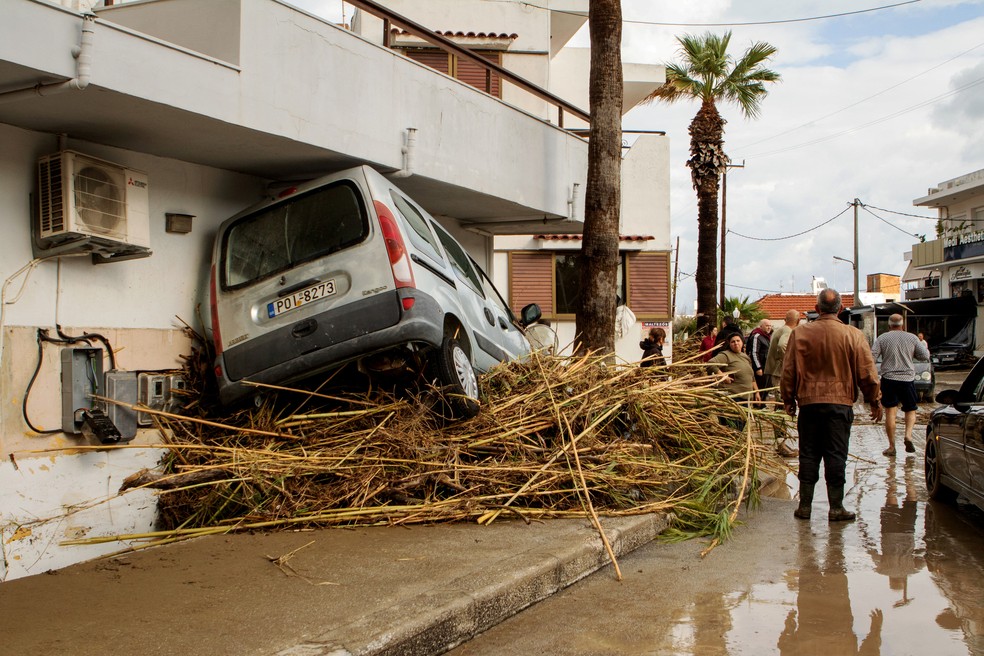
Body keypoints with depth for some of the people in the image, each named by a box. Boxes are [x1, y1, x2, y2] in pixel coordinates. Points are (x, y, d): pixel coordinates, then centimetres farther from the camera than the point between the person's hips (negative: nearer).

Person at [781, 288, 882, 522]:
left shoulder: (799, 333, -2)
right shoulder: (853, 335, -4)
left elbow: (788, 370, 2)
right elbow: (867, 372, 0)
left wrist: (788, 399, 13)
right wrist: (874, 401, 11)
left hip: (809, 403, 1)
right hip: (840, 404, -1)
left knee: (808, 455, 8)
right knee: (836, 456, 4)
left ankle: (805, 505, 12)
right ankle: (836, 507, 7)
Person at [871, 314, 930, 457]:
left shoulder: (882, 338, 0)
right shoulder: (912, 338, 3)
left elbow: (871, 356, -8)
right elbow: (925, 356, 4)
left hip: (888, 378, -1)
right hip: (907, 379, 1)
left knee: (890, 413, 1)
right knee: (911, 410, 15)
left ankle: (891, 447, 1)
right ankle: (908, 435, -9)